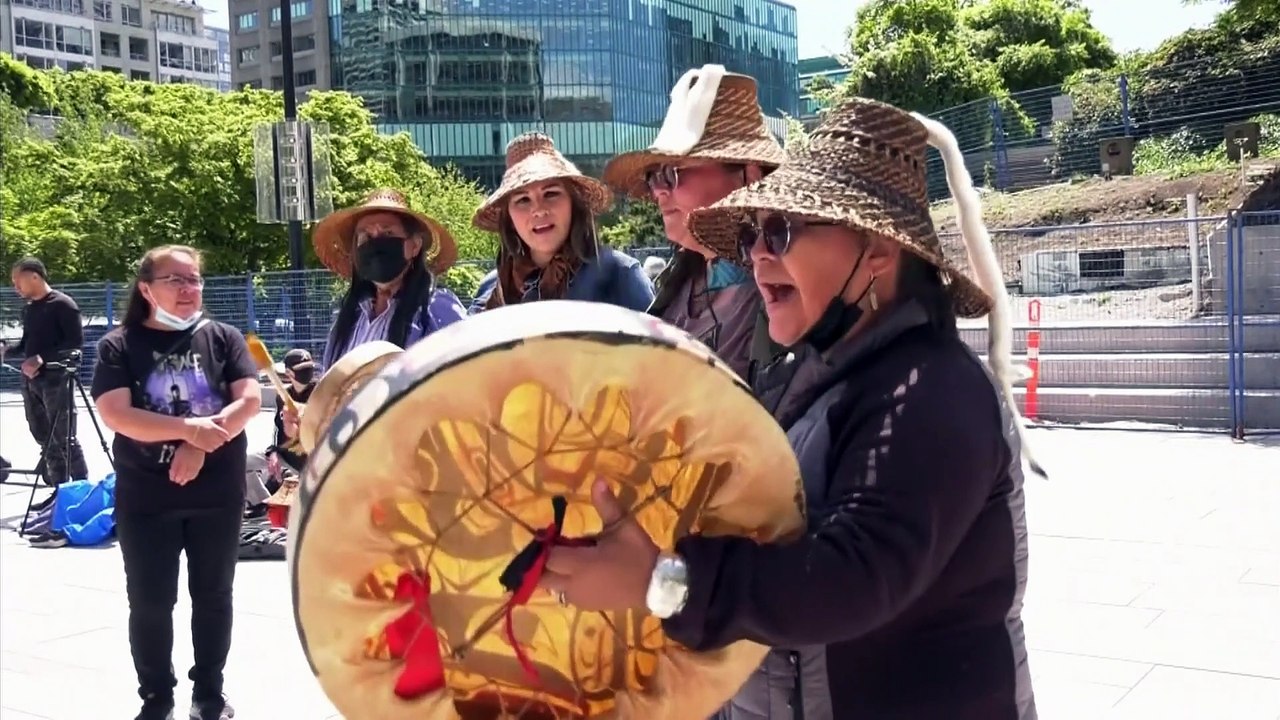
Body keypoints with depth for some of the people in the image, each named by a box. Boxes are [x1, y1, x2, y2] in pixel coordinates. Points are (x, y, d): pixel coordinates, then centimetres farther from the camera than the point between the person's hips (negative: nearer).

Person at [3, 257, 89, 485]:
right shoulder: (28, 309, 15)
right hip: (30, 380, 8)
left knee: (63, 438, -7)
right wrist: (6, 349, 5)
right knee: (43, 437, 9)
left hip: (55, 380, -8)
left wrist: (43, 358, -20)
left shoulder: (62, 304, -8)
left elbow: (76, 340, -14)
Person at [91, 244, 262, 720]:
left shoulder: (223, 337, 3)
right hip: (145, 497, -1)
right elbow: (115, 414, -12)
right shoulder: (119, 345, 0)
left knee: (213, 593, 11)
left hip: (218, 493, 1)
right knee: (149, 600, 5)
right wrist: (188, 427, -21)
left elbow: (250, 399, -6)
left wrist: (202, 444, -18)